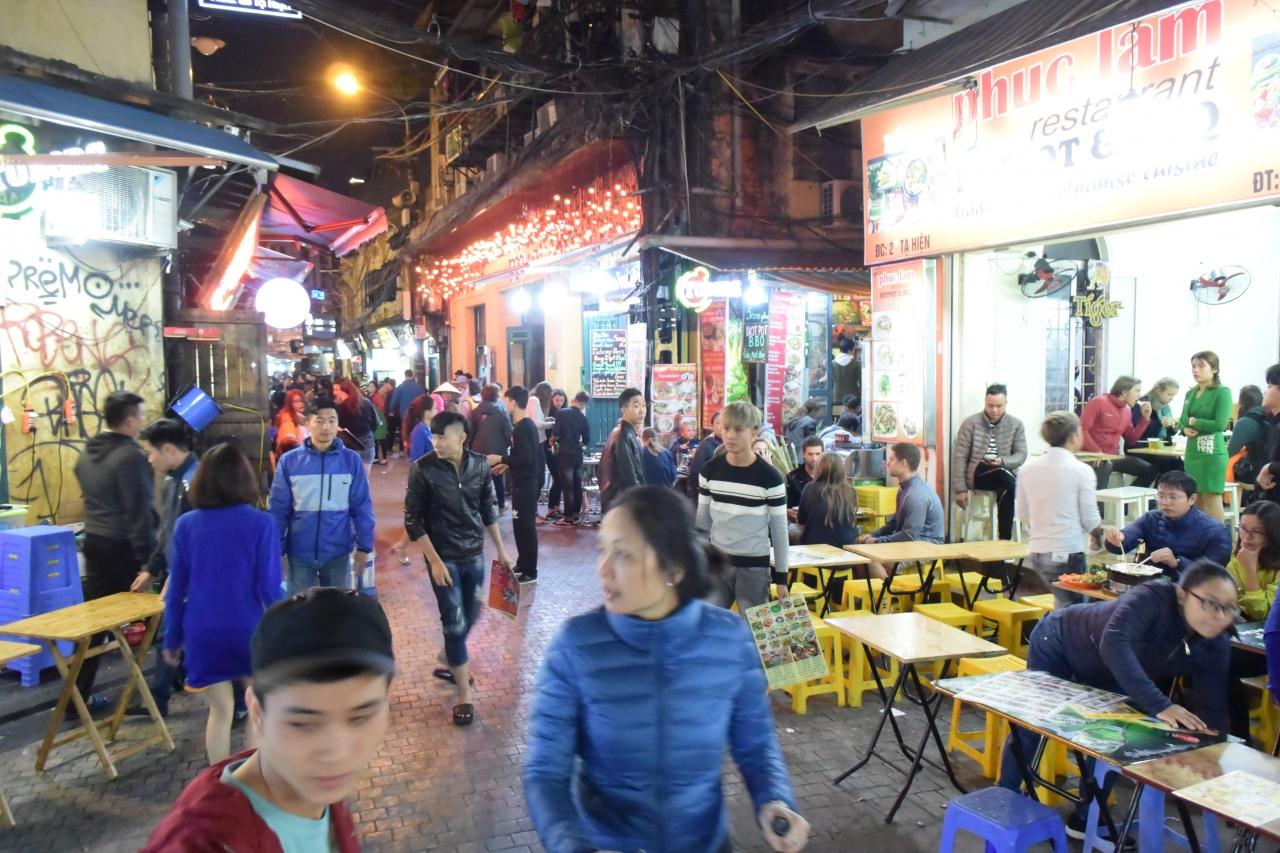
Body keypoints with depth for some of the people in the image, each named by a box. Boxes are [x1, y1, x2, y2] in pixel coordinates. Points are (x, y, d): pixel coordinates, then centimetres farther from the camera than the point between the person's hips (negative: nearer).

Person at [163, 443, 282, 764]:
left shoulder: (186, 525, -2)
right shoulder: (260, 523, -11)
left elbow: (176, 589, 2)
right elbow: (269, 586, -12)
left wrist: (172, 639, 12)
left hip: (203, 632, 2)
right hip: (248, 629, -2)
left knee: (220, 710, 15)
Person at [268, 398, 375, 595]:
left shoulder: (352, 460, -5)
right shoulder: (289, 461, -7)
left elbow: (362, 507, -2)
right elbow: (278, 510, -3)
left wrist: (364, 546, -3)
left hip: (338, 553, 0)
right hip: (300, 554, 0)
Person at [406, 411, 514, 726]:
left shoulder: (480, 466, -5)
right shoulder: (423, 469, -15)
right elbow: (412, 520, -11)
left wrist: (501, 549, 10)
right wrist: (434, 560, -15)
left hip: (474, 554, 4)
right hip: (443, 557, -4)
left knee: (470, 617, 16)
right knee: (454, 622, 0)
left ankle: (450, 662, 43)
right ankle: (464, 694, 12)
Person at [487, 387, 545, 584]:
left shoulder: (521, 428, -18)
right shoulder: (528, 425, 12)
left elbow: (525, 458, -24)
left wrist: (500, 458, -15)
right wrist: (507, 465, 17)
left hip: (524, 483, -10)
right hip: (526, 480, 10)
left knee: (525, 525, -4)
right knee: (522, 524, 16)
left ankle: (530, 571, 2)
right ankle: (522, 564, 26)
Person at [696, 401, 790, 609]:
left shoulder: (770, 477, -10)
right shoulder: (709, 471, -1)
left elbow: (780, 529, -4)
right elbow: (702, 520, 8)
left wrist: (781, 577, -3)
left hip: (754, 566, -3)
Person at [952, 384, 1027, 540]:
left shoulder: (1016, 425, 6)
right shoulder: (970, 423, -1)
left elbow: (1021, 455, 1)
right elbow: (960, 457, -3)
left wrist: (1003, 461, -22)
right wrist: (960, 489, -9)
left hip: (1004, 475, 2)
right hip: (977, 475, -2)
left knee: (1006, 489, -33)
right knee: (1007, 478, -32)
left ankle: (1005, 539, -23)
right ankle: (1005, 540, -27)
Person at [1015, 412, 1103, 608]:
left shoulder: (1028, 469, 3)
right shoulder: (1081, 470, -11)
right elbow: (1090, 519, -7)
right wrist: (1099, 536, 14)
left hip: (1037, 553, 6)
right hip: (1067, 554, -6)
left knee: (1063, 605, 20)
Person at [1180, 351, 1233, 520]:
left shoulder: (1222, 392, -7)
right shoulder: (1190, 393, 14)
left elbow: (1220, 424, -15)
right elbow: (1183, 420, 17)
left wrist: (1194, 421, -5)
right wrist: (1185, 429, -5)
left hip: (1212, 452, -7)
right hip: (1192, 451, 7)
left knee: (1212, 499, -6)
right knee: (1195, 499, 9)